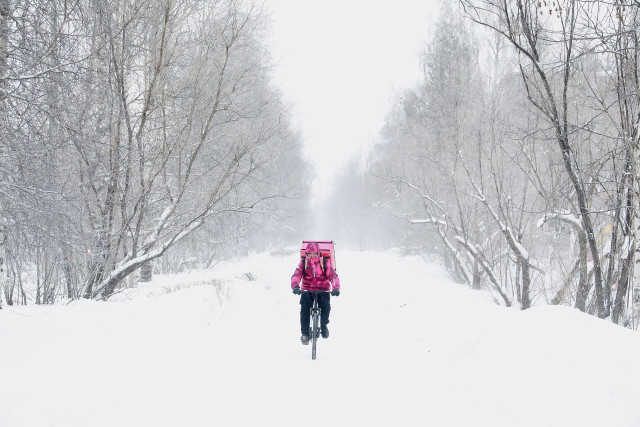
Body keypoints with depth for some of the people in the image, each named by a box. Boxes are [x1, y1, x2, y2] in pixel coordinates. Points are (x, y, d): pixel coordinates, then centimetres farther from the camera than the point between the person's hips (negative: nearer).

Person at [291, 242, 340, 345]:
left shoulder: (325, 262, -1)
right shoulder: (303, 263, 1)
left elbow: (333, 275, -11)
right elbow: (296, 275, -11)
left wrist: (336, 288, -29)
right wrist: (295, 287, -32)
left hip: (323, 291, 0)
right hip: (307, 290, 1)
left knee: (326, 305, -26)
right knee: (304, 307, -23)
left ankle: (324, 325, 1)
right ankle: (305, 333, -12)